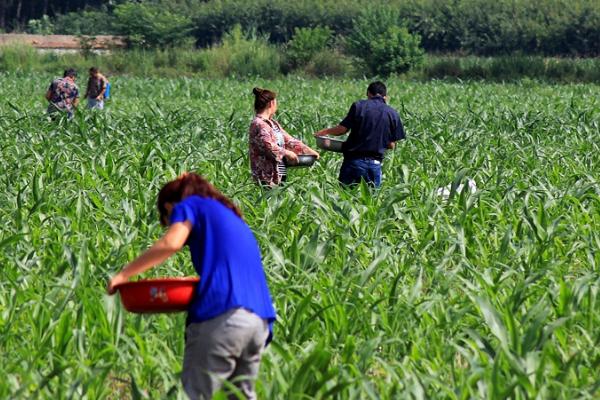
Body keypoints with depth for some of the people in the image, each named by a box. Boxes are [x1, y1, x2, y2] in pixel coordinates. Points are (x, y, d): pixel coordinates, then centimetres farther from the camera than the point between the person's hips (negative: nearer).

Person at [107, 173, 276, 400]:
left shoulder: (189, 205, 12)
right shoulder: (234, 220, 33)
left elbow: (171, 243, -6)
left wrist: (123, 275, -2)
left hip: (222, 315, -7)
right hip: (260, 321, 7)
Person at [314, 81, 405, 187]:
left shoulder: (358, 106, -1)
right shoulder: (392, 114, 4)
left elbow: (342, 129, -4)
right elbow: (391, 145, 4)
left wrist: (325, 132, 14)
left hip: (354, 160, -2)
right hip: (374, 163, 2)